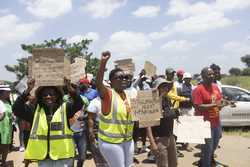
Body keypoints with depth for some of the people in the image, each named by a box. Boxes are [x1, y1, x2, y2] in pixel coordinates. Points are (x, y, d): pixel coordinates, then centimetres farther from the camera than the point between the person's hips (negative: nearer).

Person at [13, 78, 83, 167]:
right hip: (43, 159, 3)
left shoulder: (65, 108, -1)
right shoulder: (36, 111, 6)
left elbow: (78, 104, -17)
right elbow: (16, 109, -4)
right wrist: (28, 90, -15)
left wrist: (70, 87, -32)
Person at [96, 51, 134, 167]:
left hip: (128, 140, 7)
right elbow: (98, 83, -34)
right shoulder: (108, 94, -15)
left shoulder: (128, 95, 5)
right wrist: (103, 62, -42)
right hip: (111, 141, -7)